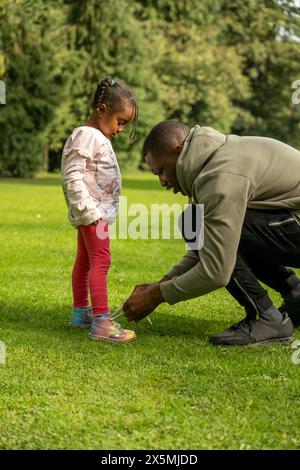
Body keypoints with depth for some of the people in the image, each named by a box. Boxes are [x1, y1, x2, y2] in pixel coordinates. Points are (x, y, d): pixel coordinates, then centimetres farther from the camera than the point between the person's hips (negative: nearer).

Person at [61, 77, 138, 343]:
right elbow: (72, 175, -23)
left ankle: (80, 311, 30)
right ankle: (101, 323, -20)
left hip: (98, 211, 11)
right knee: (101, 261, -16)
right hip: (91, 213, -11)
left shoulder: (100, 138, 17)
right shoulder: (86, 136, -16)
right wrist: (87, 209, -26)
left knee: (84, 261, 18)